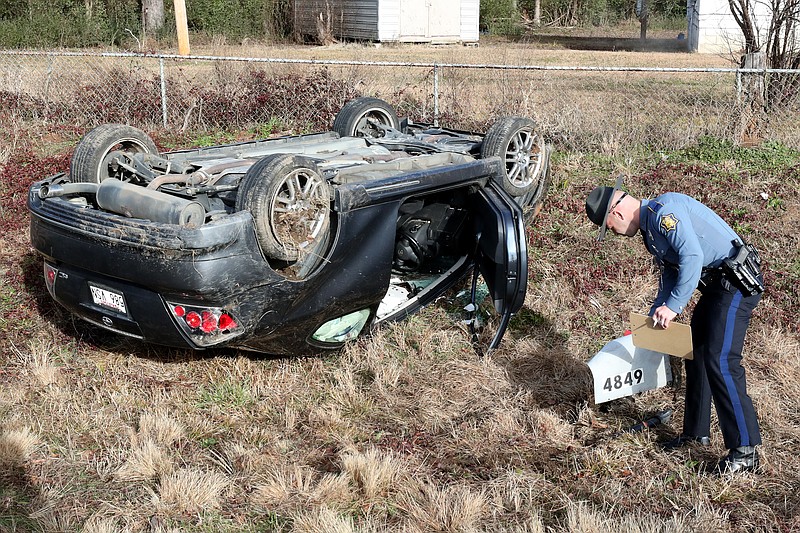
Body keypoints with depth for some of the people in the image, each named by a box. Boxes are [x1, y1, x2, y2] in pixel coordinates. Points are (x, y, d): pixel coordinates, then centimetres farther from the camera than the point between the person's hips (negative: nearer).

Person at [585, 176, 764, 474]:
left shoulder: (664, 210, -17)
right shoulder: (651, 228, 16)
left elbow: (692, 256, -28)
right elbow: (670, 275, 24)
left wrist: (673, 306, -23)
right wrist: (654, 319, 20)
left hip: (737, 284, -11)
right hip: (716, 285, 11)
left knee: (720, 361, -14)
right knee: (696, 354, 16)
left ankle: (745, 452, -9)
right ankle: (696, 433, 29)